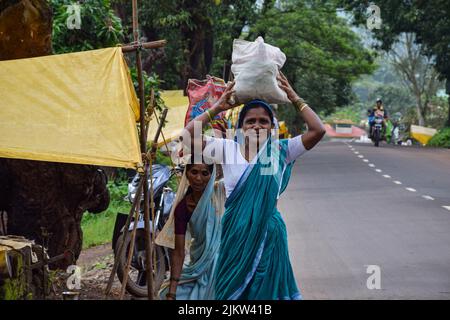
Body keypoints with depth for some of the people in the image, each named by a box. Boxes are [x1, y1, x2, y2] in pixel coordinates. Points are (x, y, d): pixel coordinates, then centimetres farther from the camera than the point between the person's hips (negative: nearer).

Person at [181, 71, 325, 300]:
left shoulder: (280, 150, -1)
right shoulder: (227, 149, 0)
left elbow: (318, 131, -9)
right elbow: (187, 135, -7)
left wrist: (295, 99, -7)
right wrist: (216, 108, -6)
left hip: (268, 232, 0)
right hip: (235, 231, 0)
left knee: (267, 289, 10)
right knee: (231, 290, 11)